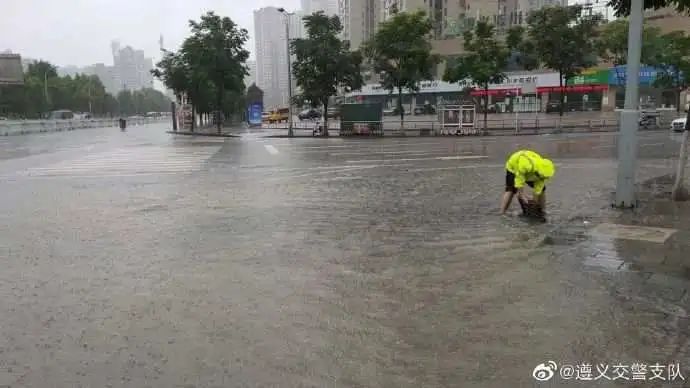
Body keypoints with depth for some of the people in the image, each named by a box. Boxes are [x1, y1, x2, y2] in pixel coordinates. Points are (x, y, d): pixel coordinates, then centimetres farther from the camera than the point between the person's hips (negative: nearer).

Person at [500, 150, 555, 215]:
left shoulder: (544, 169, -28)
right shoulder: (524, 165, -48)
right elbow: (519, 181, -40)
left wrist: (534, 201, -20)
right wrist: (521, 196, -36)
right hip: (514, 168, -5)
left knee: (541, 189, -5)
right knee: (511, 190, -22)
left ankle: (543, 212, 6)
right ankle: (502, 214, -24)